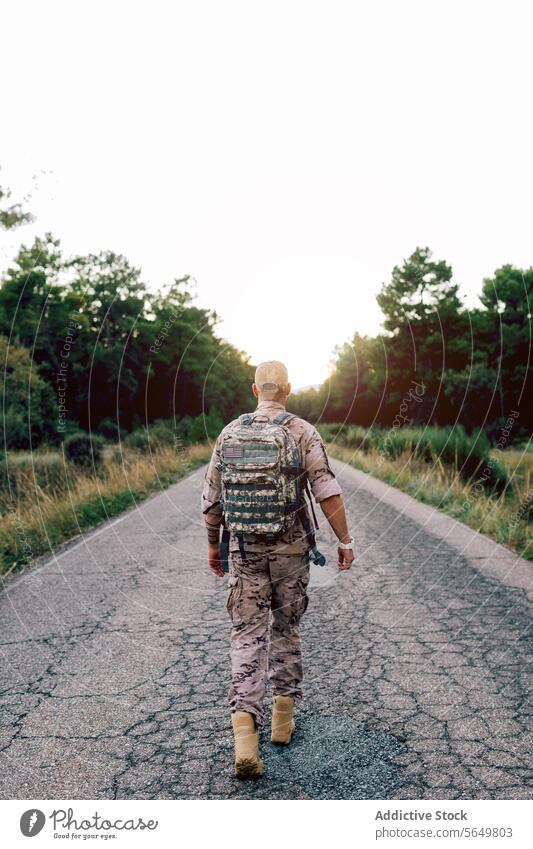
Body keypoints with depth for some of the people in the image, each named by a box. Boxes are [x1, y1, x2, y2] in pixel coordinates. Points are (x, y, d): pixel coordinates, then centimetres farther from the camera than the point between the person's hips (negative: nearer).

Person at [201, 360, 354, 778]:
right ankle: (283, 719, 28)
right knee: (286, 630, 17)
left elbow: (212, 499, 5)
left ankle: (245, 731, -9)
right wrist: (345, 540, -5)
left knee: (248, 636, 4)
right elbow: (328, 492, -13)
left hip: (245, 549, 1)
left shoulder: (230, 433, 1)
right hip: (291, 548, 0)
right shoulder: (303, 432, -6)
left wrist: (213, 545, 17)